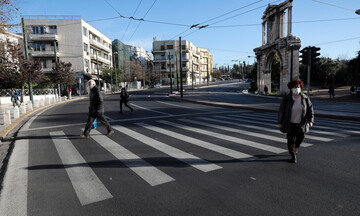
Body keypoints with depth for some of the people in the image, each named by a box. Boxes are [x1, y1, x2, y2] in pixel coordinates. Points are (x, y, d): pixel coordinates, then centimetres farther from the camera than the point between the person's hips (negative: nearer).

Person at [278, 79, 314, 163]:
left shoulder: (305, 98, -4)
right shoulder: (286, 98, -11)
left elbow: (310, 109, 0)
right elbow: (281, 110, -6)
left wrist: (310, 120, -10)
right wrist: (280, 122, -5)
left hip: (301, 123, 2)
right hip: (290, 123, -2)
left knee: (301, 137, 11)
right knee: (291, 139, 2)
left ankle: (296, 146, 43)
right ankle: (293, 155, 16)